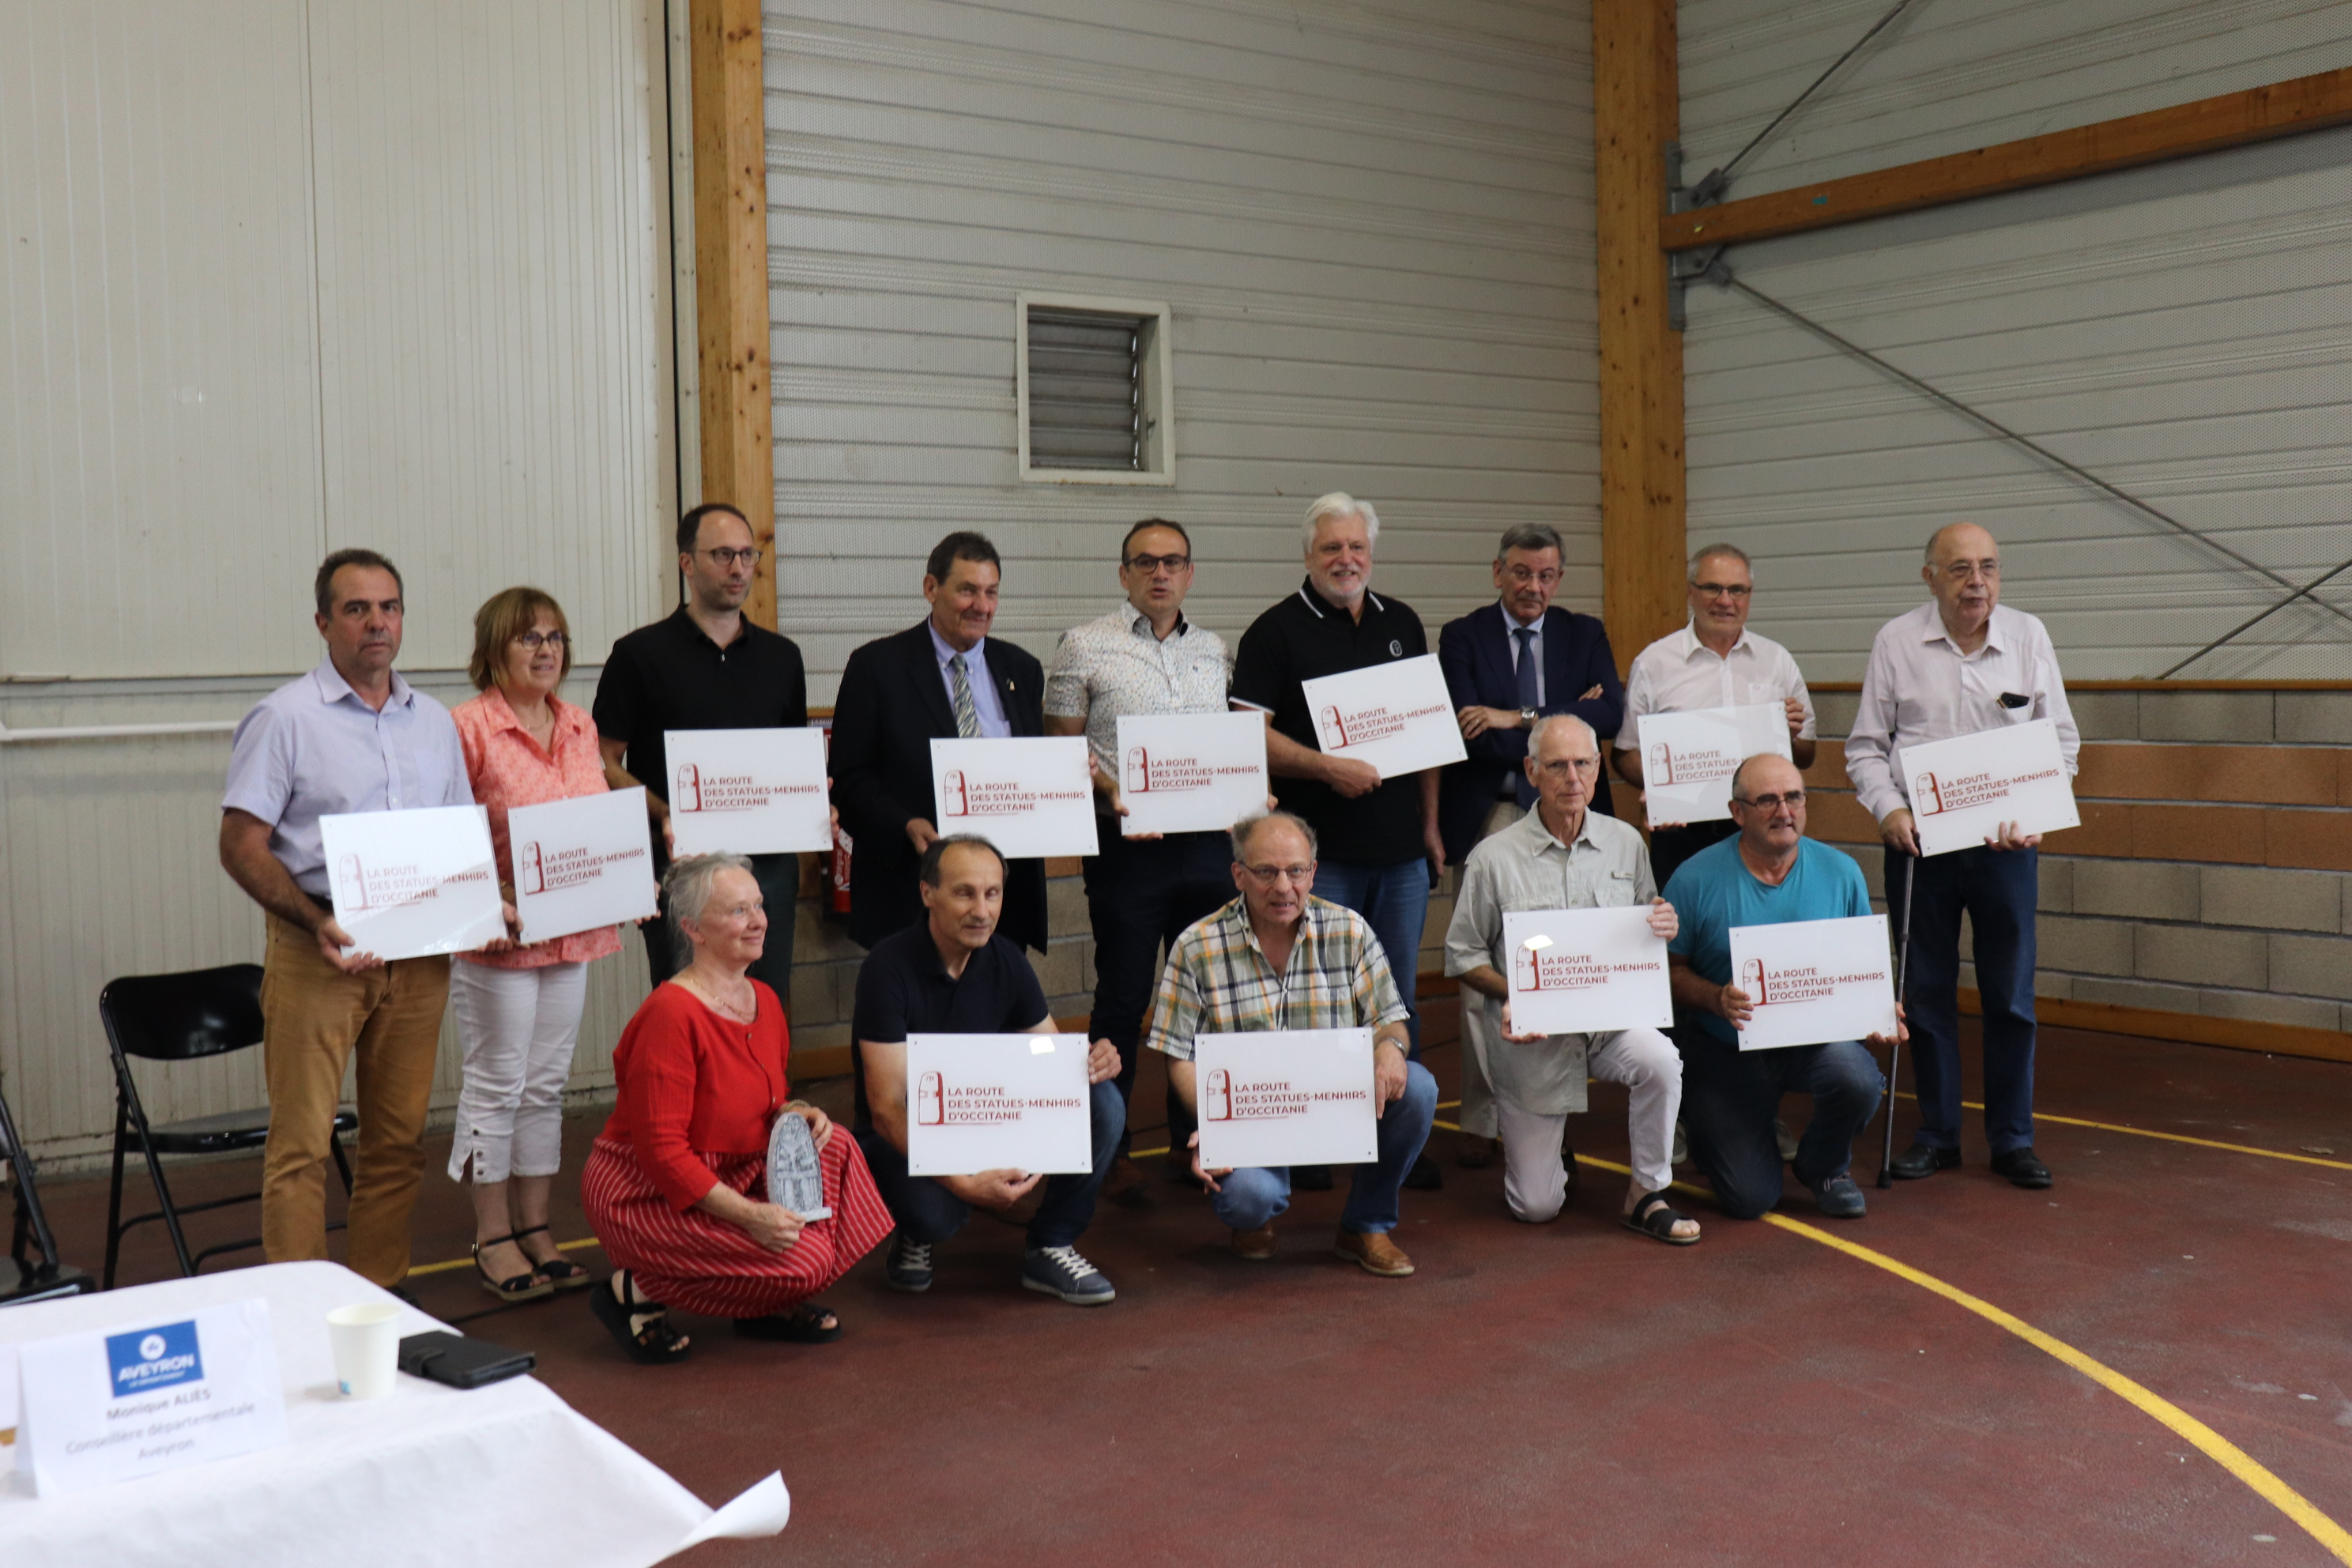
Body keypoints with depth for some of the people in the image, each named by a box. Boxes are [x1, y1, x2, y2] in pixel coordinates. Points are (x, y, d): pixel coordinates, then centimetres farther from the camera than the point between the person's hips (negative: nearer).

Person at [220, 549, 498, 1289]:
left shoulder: (433, 721, 14)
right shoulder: (285, 717, -2)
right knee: (302, 1142, -5)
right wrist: (315, 921, -20)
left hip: (419, 952, 5)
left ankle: (379, 1296, 19)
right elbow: (241, 845, -6)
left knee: (399, 1138, 9)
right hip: (318, 951, -5)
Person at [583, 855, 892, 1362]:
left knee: (836, 1152, -11)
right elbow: (661, 1149, -25)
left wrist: (794, 1112, -6)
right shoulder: (670, 1015, -23)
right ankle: (637, 1290, -3)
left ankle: (770, 1305, 3)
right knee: (801, 1258, -20)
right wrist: (748, 1214, -29)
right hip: (644, 1195, -8)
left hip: (732, 1175, 8)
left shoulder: (764, 1000, 5)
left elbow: (767, 1102, 19)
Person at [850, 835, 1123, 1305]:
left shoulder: (1006, 961, -4)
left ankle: (1050, 1248, -1)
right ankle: (916, 1236, 2)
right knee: (934, 1212, -37)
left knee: (1103, 1105, -18)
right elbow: (886, 1108, -25)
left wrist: (1095, 1062, -22)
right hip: (904, 1137, -5)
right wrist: (964, 1183, -38)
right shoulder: (889, 968, -21)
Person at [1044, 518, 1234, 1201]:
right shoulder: (1085, 646, -1)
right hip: (1126, 844, -4)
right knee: (1122, 997, 1)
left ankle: (1193, 1138, 23)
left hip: (1206, 842, 5)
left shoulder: (1214, 650, 13)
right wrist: (1110, 793, -17)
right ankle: (1109, 1149, 12)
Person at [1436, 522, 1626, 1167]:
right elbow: (1473, 737, -10)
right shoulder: (1462, 637, 3)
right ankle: (1481, 1120, 10)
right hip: (1490, 819, -2)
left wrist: (1518, 719, -14)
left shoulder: (1585, 635, 11)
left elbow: (1608, 714, -7)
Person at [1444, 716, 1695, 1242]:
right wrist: (1510, 995, -21)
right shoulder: (1494, 859, -9)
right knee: (1536, 1206, 0)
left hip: (1610, 1017, 2)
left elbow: (1646, 931, 13)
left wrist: (1664, 928, -11)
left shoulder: (1626, 843, 2)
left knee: (1660, 1060, -34)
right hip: (1530, 1035, -2)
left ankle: (1646, 1194, -10)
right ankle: (1536, 1136, 38)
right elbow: (1462, 955, -3)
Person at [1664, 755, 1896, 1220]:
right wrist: (1716, 999, -24)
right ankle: (1710, 1127, 28)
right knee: (1748, 1199, -10)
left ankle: (1823, 1165, 3)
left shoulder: (1840, 872, -2)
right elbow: (1669, 969, -6)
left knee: (1858, 1079, -33)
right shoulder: (1696, 880, -11)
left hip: (1816, 1038, 2)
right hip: (1726, 1051, -2)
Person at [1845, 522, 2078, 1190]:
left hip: (2005, 840, 0)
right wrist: (1888, 809, -12)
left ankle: (2012, 1137, 15)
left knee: (2010, 991, 3)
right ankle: (1937, 1133, 18)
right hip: (1918, 839, 0)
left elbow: (2062, 741, 7)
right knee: (1927, 990, 6)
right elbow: (1865, 746, 5)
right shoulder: (1896, 641, 1)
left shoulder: (2028, 637, 3)